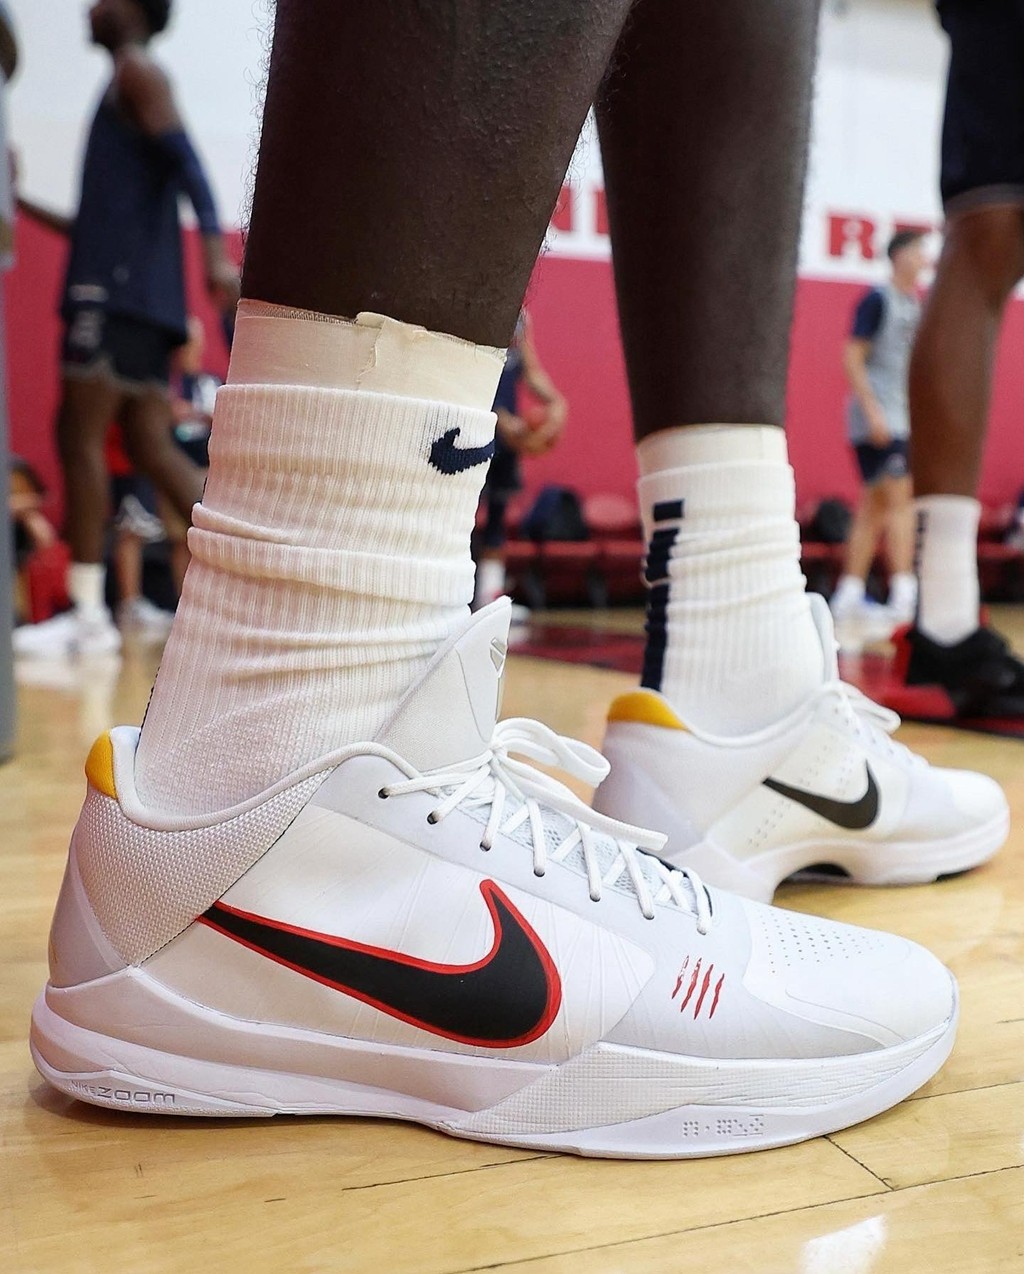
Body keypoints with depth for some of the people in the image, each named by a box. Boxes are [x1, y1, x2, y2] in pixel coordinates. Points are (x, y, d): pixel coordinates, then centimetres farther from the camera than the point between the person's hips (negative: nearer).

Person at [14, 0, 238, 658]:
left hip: (118, 287, -9)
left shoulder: (137, 72, 2)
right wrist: (24, 204, 38)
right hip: (139, 293, 9)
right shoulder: (131, 86, 30)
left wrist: (215, 252, -30)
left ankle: (89, 615, -10)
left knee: (79, 435, -9)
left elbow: (189, 164, -16)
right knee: (152, 448, 3)